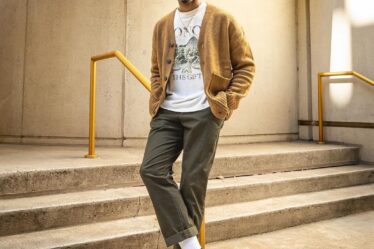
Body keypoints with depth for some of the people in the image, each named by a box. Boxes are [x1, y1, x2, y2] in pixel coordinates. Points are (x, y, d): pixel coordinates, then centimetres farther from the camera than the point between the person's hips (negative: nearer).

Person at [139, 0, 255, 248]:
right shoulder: (162, 25, 15)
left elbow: (246, 65, 4)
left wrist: (228, 100, -7)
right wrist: (157, 97, 7)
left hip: (205, 113, -4)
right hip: (168, 112, 4)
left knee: (193, 181, -1)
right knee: (151, 169, -11)